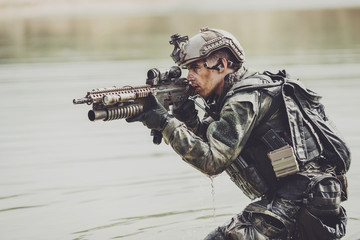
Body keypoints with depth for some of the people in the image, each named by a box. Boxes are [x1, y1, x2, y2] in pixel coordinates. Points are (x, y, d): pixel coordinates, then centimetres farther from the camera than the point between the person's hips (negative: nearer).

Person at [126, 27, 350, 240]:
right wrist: (186, 117, -1)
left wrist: (166, 123, -15)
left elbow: (212, 161, -20)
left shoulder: (247, 97, -15)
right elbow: (208, 138, 18)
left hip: (303, 199, -10)